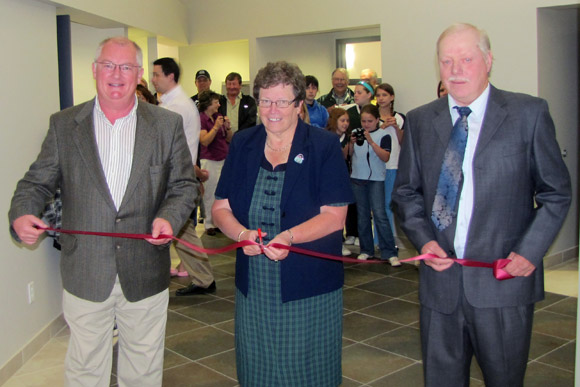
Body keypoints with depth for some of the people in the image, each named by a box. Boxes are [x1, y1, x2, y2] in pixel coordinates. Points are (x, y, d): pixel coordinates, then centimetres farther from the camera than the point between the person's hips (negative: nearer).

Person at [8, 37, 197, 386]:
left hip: (145, 276, 0)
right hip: (85, 276, 0)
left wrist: (169, 217, -16)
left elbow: (184, 185, 3)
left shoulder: (168, 125, 2)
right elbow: (37, 182, 5)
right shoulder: (64, 125, 3)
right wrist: (21, 213, -15)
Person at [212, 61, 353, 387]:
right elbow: (221, 207, 6)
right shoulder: (242, 145, 7)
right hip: (253, 286, 4)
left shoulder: (325, 146, -5)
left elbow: (334, 216, -10)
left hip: (310, 288, -3)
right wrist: (242, 233, -15)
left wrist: (289, 237, -26)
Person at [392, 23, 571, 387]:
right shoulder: (420, 121, 6)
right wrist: (423, 239, -5)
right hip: (440, 279, 3)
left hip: (504, 278, -2)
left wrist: (530, 252, -9)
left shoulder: (529, 113, -2)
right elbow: (406, 190, 11)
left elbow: (556, 192, 1)